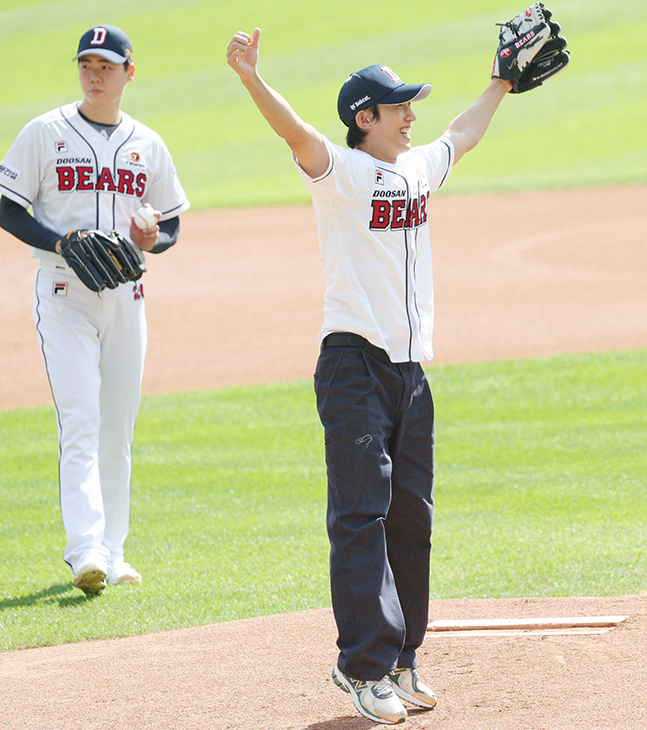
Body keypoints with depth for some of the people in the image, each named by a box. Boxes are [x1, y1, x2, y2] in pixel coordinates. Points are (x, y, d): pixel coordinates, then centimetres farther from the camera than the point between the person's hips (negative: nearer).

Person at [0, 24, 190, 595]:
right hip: (64, 294, -4)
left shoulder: (147, 145, 10)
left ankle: (112, 553, 16)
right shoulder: (46, 133, 0)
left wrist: (151, 241, -8)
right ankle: (86, 552, -23)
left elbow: (171, 223, 16)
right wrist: (60, 243, -16)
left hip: (125, 296, 4)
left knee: (118, 429, 8)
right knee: (80, 425, -15)